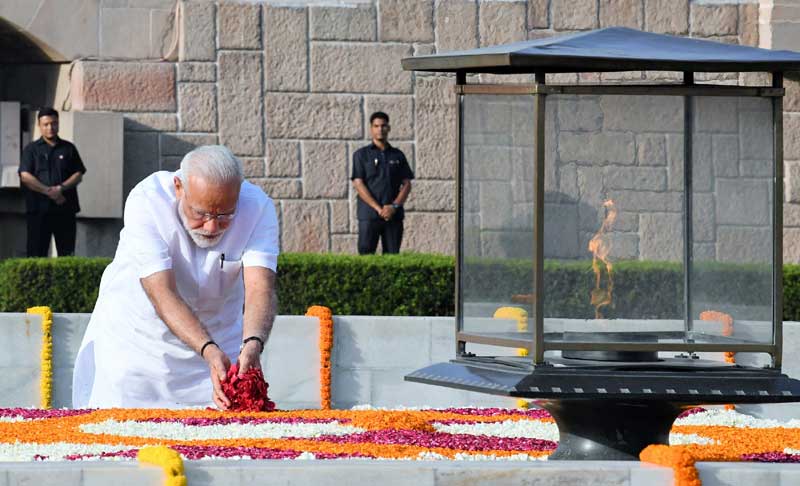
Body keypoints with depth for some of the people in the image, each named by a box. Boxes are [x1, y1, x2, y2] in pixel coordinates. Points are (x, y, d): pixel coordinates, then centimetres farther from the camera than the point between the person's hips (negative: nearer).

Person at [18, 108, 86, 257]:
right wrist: (49, 191, -13)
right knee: (36, 253, -5)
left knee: (67, 254, 1)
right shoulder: (31, 149, 8)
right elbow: (25, 176, -4)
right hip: (38, 209, -2)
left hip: (65, 209, 2)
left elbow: (79, 175, 7)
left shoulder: (68, 148, 14)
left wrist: (61, 188, -11)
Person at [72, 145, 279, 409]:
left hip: (218, 336, 2)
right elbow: (162, 294, -35)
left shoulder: (258, 207, -21)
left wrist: (253, 344, -53)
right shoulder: (146, 202, -28)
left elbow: (260, 289, -32)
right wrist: (209, 351, -49)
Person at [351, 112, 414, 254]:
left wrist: (394, 206, -9)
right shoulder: (361, 155, 6)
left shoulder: (398, 155, 14)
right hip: (369, 216, -3)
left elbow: (407, 184, 9)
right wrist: (379, 209, -13)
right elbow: (358, 184, -3)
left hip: (394, 215, 3)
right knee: (366, 254, -8)